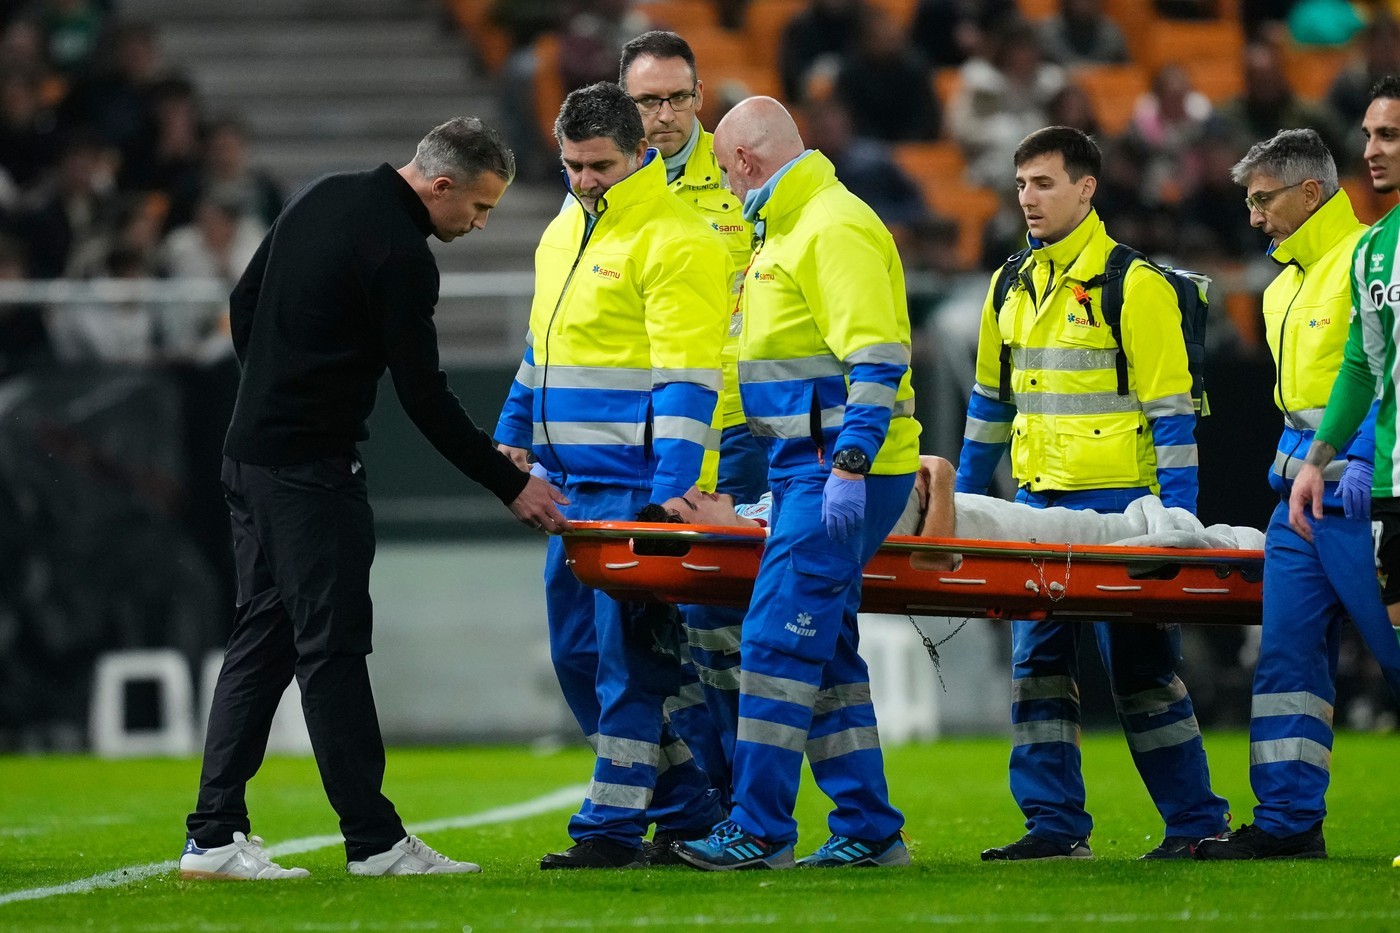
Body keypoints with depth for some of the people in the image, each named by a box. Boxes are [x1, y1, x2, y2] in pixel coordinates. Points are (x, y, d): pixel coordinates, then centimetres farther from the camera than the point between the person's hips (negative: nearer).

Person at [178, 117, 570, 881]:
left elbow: (244, 307, 19)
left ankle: (214, 837, 6)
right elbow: (424, 397, -15)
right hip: (312, 470, -9)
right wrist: (511, 486, -8)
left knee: (261, 640, 9)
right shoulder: (399, 256, -16)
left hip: (250, 455, 9)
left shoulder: (321, 200, 11)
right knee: (332, 647, -5)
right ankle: (374, 841, -2)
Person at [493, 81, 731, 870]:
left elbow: (685, 380, -17)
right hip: (574, 480, 9)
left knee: (629, 651, -6)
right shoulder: (565, 231, 16)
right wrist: (515, 432, 23)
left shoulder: (675, 241, -11)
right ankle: (691, 806, 19)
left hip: (637, 485, -9)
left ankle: (614, 825, -3)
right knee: (579, 650, 10)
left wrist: (670, 489, -23)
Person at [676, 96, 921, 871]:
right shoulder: (791, 230, 20)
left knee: (781, 637, -12)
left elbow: (876, 357, -21)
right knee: (822, 647, 11)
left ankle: (759, 829, -12)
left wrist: (849, 467, -26)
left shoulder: (835, 229, -13)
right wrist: (786, 480, 27)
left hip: (844, 471, -11)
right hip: (810, 467, 11)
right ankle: (867, 829, 14)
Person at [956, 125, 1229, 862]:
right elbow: (991, 399, 23)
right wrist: (962, 496, 21)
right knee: (1038, 662, 3)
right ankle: (1055, 824, 7)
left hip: (1116, 500, -7)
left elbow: (1170, 409, -9)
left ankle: (1197, 822, 6)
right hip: (1038, 501, 7)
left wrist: (1178, 516, -15)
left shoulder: (1132, 285, -8)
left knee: (1139, 669, -2)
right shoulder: (1013, 289, 13)